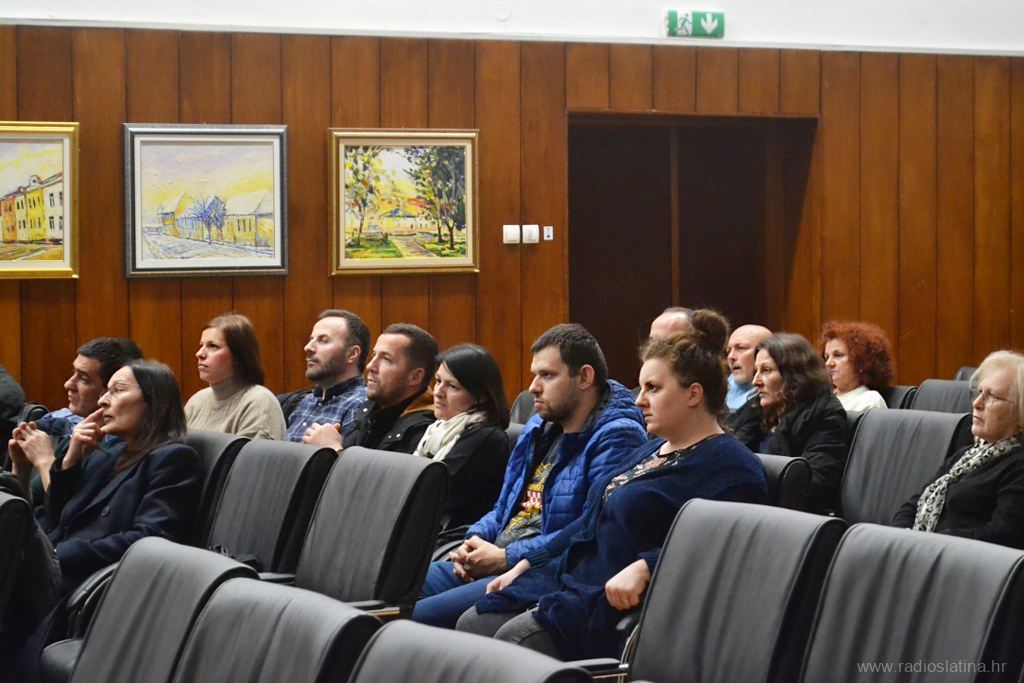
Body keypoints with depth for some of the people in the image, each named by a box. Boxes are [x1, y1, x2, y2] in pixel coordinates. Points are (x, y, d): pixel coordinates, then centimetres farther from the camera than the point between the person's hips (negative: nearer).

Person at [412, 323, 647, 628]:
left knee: (415, 617, -25)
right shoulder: (539, 427, 21)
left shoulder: (616, 438, -9)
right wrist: (476, 540, 5)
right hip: (491, 563, 9)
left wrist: (505, 557, -16)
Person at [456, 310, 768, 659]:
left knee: (515, 639, -28)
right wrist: (526, 564, 21)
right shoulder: (651, 450, 24)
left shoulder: (732, 469, -9)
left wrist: (644, 568, -33)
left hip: (626, 602, -10)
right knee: (472, 624, -6)